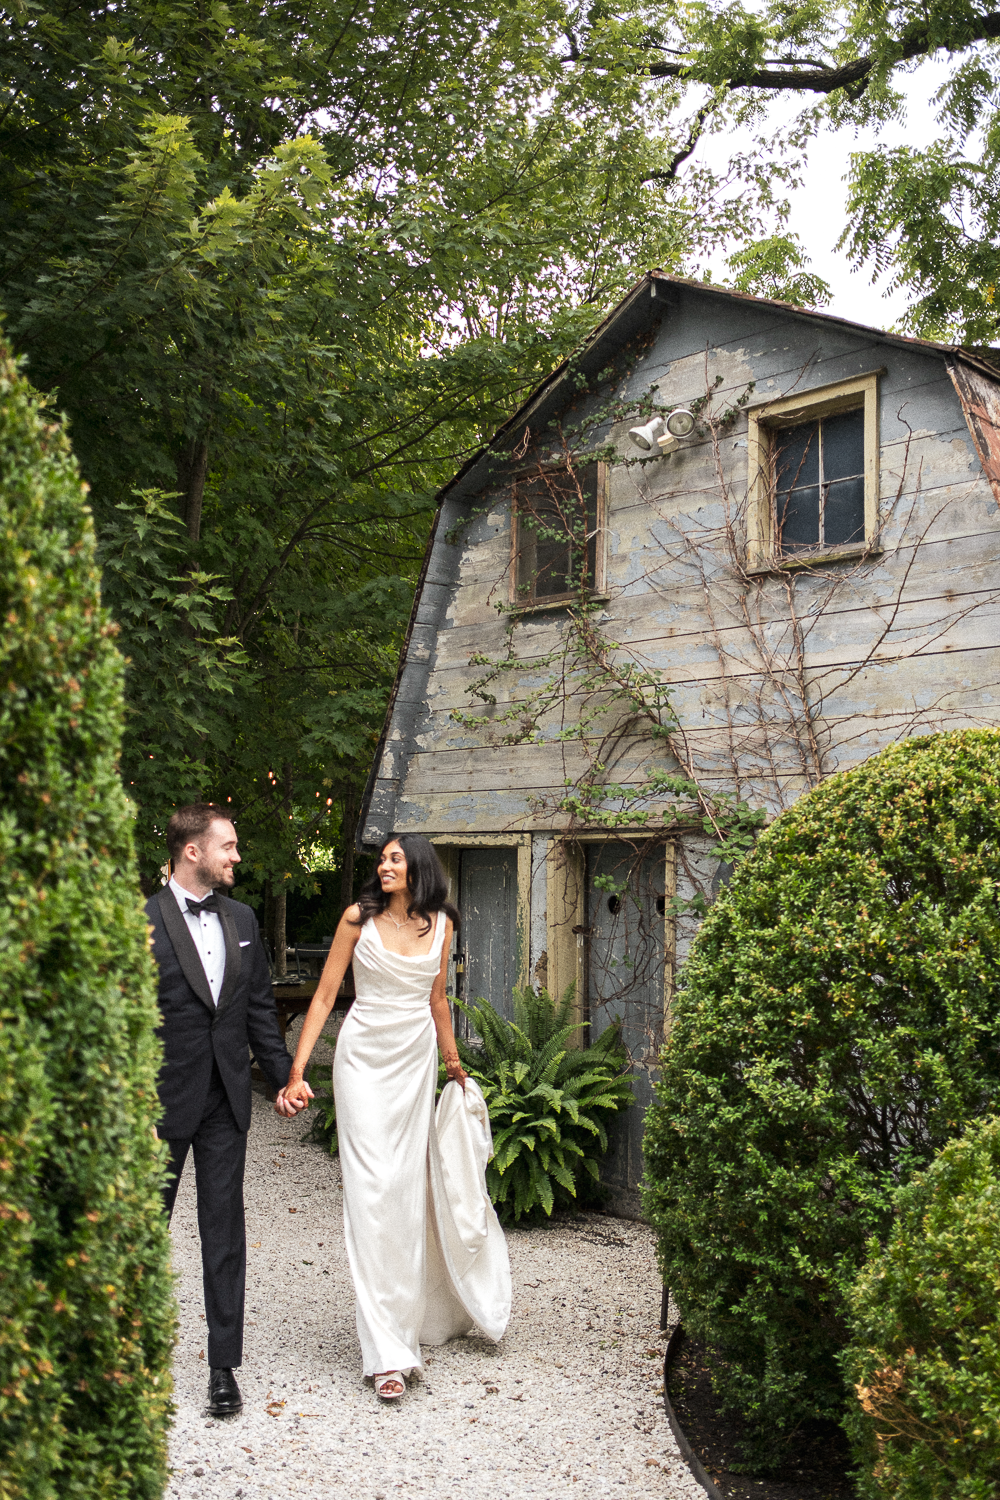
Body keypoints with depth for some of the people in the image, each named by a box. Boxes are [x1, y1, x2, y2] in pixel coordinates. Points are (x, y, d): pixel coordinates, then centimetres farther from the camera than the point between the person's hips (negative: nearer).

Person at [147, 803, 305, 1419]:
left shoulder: (242, 919, 8)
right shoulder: (143, 921, -10)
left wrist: (284, 1074, 9)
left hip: (227, 1100, 4)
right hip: (165, 1098, -4)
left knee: (224, 1229, 6)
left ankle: (224, 1367, 14)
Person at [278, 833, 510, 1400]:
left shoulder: (441, 924, 3)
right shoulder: (359, 918, -5)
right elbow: (324, 996, -4)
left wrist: (453, 1061, 25)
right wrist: (297, 1070, -10)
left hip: (417, 1060, 3)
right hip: (365, 1058, -3)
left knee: (413, 1187, 8)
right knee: (373, 1190, -8)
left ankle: (416, 1317, 29)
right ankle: (389, 1351, -7)